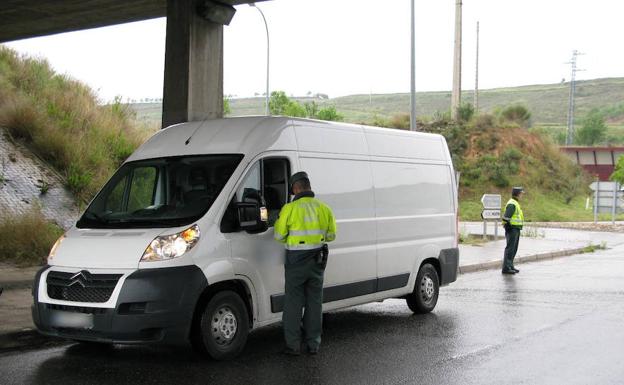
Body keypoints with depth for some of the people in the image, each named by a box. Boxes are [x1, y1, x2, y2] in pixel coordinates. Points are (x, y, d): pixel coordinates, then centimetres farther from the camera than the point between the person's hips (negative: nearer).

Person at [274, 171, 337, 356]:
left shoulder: (290, 208, -13)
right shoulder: (323, 208, 1)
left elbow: (279, 236, -8)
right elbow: (331, 235, 8)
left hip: (296, 260, -4)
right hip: (317, 260, 4)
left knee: (293, 302, 5)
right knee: (315, 301, 12)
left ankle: (293, 344, 7)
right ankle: (313, 344, 16)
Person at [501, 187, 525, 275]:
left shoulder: (515, 203, 18)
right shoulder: (512, 204, -16)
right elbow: (506, 218, -22)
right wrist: (508, 228, -21)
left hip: (516, 229, 11)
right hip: (512, 229, -11)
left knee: (513, 249, 14)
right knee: (510, 249, -10)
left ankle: (510, 266, 20)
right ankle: (506, 268, -10)